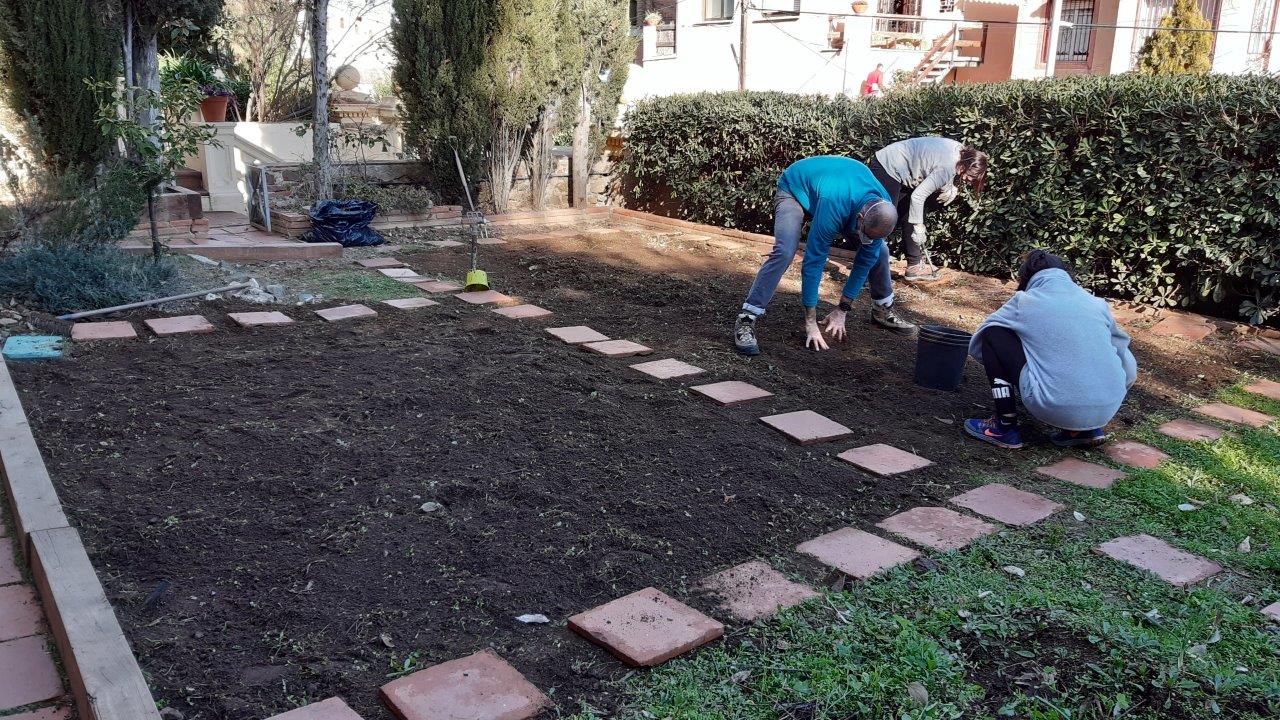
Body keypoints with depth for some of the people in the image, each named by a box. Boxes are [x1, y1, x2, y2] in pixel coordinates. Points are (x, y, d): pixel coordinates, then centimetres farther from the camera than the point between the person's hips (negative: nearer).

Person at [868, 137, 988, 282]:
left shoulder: (961, 151, -3)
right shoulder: (947, 167, -29)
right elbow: (918, 196, -27)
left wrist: (949, 188, -6)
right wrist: (918, 226, -19)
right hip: (887, 169, -10)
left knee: (909, 219, 8)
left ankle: (915, 265, 13)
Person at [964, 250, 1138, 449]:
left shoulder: (1023, 302, 5)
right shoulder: (1097, 304, 14)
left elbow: (976, 346, 16)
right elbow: (1129, 369, 16)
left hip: (1057, 409, -5)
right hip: (1107, 411, 5)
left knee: (993, 335, 10)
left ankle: (1005, 427, 9)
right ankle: (1084, 430, 16)